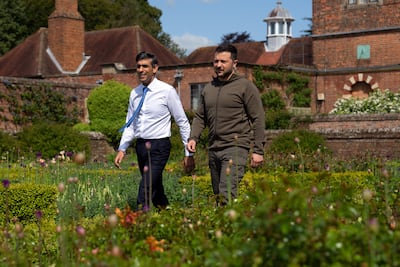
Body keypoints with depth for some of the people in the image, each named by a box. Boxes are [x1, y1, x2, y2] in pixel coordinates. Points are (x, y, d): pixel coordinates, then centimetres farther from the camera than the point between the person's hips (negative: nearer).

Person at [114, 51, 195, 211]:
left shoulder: (167, 91, -7)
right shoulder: (135, 93, 9)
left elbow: (183, 122, -4)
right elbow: (130, 125, 14)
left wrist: (189, 153, -4)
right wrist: (122, 149, 2)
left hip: (159, 146, -6)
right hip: (141, 146, 6)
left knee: (146, 190, -16)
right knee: (155, 189, 16)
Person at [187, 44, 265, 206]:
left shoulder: (245, 86, -2)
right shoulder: (208, 89, 15)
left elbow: (258, 119, -5)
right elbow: (200, 117, 20)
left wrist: (258, 150, -10)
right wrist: (193, 138, 1)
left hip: (236, 148, -7)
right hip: (213, 149, 7)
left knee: (226, 194, -19)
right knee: (217, 194, 11)